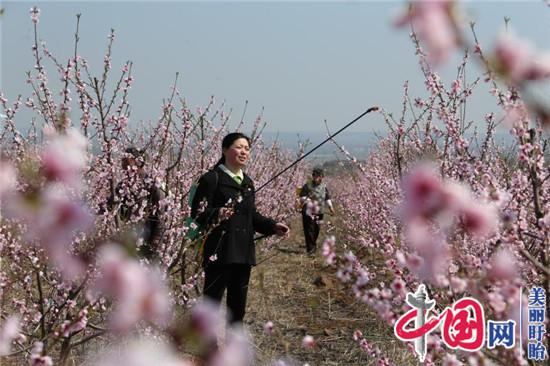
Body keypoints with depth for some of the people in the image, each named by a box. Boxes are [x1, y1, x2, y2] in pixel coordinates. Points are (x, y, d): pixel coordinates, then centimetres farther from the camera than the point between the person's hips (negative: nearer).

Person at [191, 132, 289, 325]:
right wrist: (217, 214, -31)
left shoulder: (248, 182, 17)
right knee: (212, 300, -6)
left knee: (238, 302, 13)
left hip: (243, 251, 7)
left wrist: (273, 226, 10)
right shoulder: (212, 178, -6)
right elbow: (197, 211, -13)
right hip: (220, 251, -7)